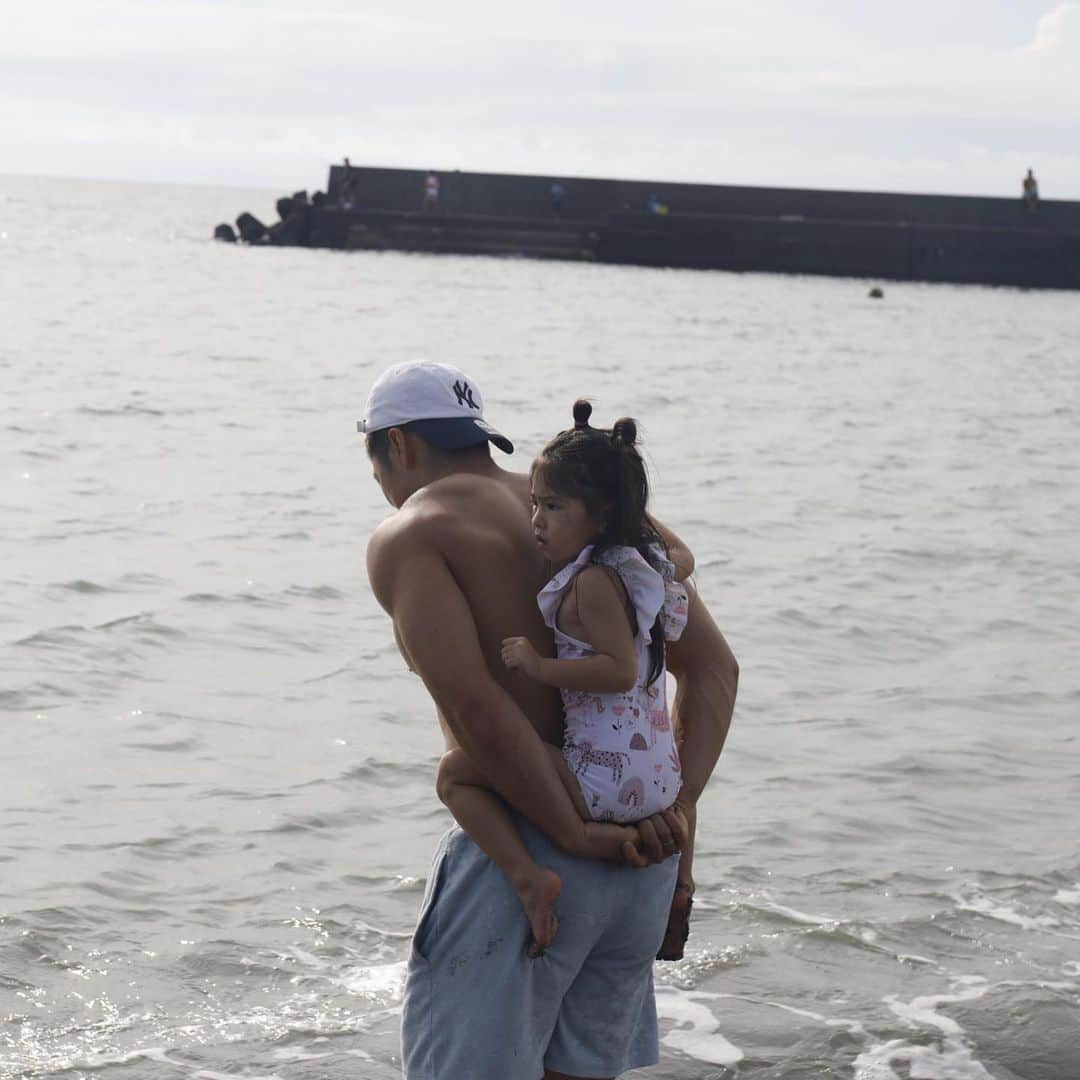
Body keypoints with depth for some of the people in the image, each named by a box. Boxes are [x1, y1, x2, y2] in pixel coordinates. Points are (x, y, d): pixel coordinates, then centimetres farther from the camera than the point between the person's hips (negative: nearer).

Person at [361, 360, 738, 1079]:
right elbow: (714, 665, 9)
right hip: (643, 858, 7)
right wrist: (680, 808, -2)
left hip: (520, 855, -7)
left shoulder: (407, 538, -4)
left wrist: (574, 834, -15)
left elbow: (473, 707, -19)